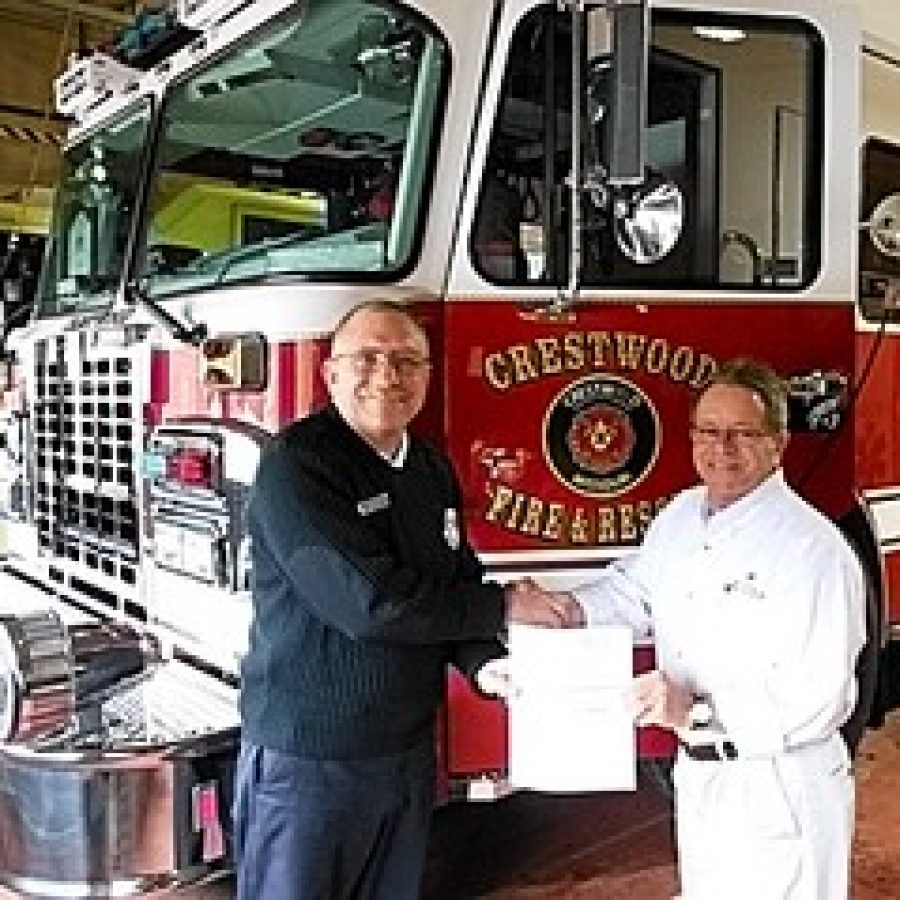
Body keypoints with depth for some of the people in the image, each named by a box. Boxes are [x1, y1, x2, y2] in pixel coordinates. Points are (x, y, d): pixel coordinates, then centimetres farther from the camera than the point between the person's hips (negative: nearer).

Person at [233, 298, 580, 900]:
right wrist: (502, 607, -17)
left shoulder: (434, 471, 7)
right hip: (308, 757, -7)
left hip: (408, 748, 7)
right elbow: (368, 600, -27)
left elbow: (456, 585, 7)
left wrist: (486, 662, -13)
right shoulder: (297, 463, -18)